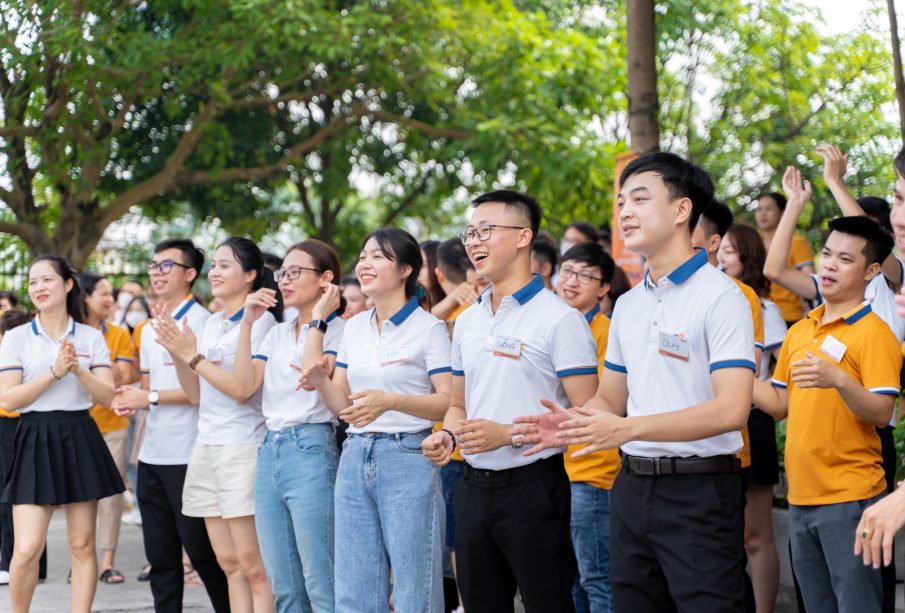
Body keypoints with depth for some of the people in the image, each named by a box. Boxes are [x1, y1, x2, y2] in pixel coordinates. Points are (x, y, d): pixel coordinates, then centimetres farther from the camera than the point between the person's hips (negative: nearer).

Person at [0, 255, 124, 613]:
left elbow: (109, 396, 0)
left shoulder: (91, 338, 6)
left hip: (80, 439, 2)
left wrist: (79, 370, -17)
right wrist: (56, 372, -16)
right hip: (36, 441, -2)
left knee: (82, 545, 5)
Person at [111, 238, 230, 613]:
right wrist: (131, 400, 1)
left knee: (201, 550, -1)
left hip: (187, 456, -8)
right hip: (151, 455, 8)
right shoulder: (149, 329, 16)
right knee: (160, 555, 11)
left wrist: (151, 397, -16)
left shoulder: (201, 322, -9)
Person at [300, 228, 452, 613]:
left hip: (407, 459, -6)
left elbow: (448, 403, -11)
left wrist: (390, 401, -25)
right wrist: (320, 383, -6)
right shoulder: (354, 327, 13)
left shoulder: (428, 328, -6)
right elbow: (343, 404, 15)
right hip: (355, 458, 6)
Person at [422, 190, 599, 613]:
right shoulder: (467, 321, 13)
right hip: (474, 485, 7)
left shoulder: (559, 319, -9)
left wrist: (507, 433, -21)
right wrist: (447, 436, 0)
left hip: (532, 484, -7)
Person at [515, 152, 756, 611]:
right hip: (633, 484, 7)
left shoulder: (719, 296, -10)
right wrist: (570, 423, -3)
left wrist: (629, 427, -27)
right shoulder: (628, 304, 15)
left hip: (699, 490, -7)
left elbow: (731, 409, -20)